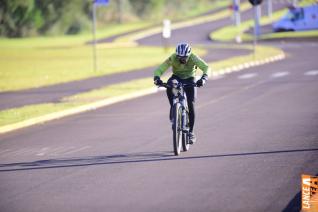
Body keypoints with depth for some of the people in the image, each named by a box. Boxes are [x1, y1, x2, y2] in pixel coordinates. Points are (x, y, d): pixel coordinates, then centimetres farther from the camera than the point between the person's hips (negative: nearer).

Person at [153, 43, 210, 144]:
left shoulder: (193, 58, -26)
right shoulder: (173, 58, -25)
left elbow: (206, 67, -34)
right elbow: (159, 69, -27)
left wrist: (203, 78, -53)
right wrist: (157, 78, -48)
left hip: (189, 79, -1)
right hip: (177, 77, 1)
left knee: (190, 104, -14)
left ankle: (191, 132, -3)